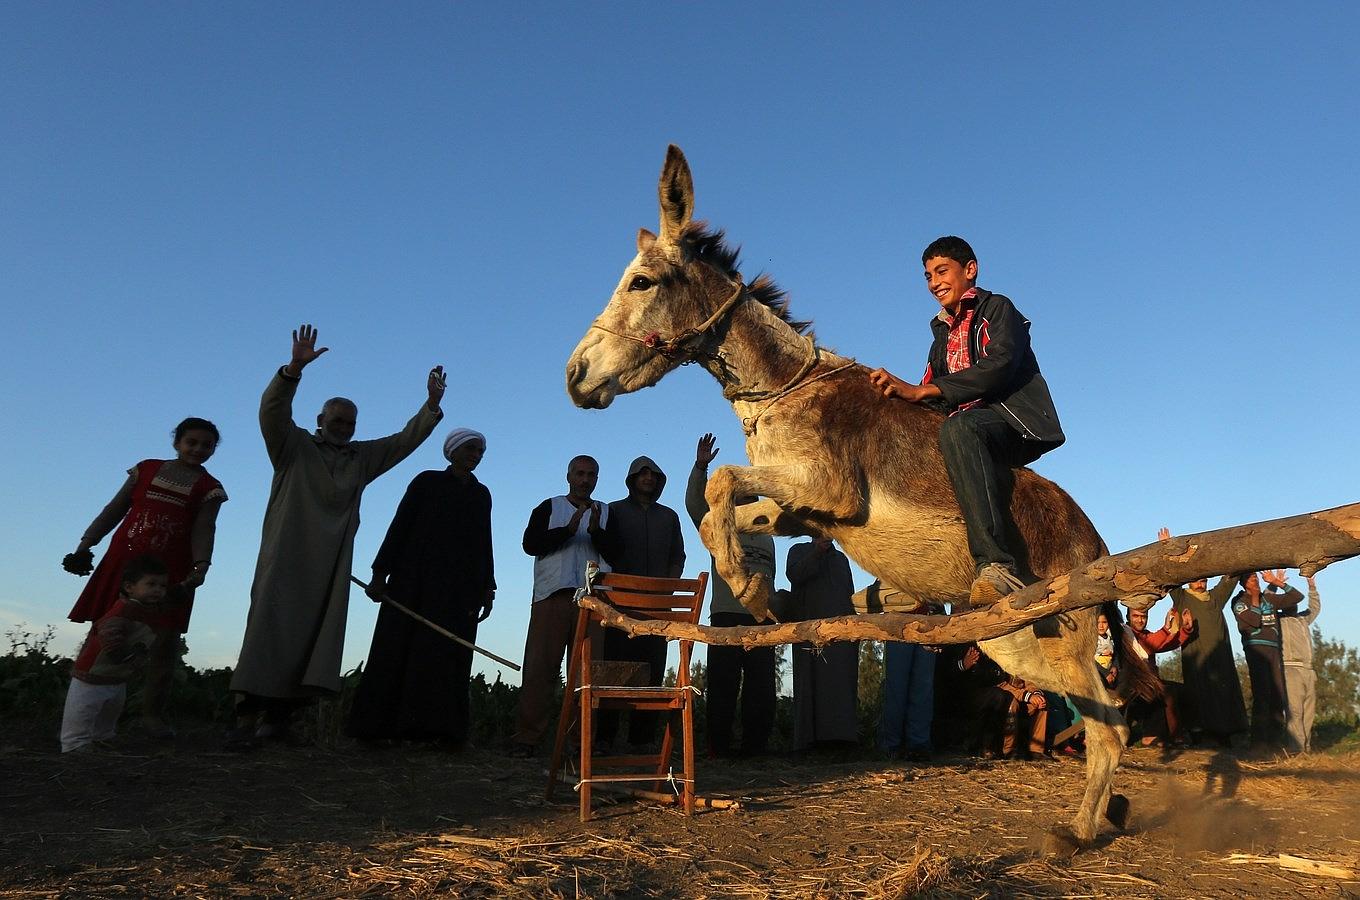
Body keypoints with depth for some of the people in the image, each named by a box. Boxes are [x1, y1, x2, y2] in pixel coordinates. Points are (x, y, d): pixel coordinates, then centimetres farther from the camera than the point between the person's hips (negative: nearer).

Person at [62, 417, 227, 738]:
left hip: (172, 571, -1)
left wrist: (200, 566, -21)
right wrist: (85, 544, 6)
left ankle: (152, 712, 3)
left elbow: (204, 529, -5)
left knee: (165, 639, -5)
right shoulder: (146, 469, 12)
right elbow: (116, 509, 14)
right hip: (124, 561, 1)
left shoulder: (208, 488, 6)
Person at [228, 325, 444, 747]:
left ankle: (279, 717, 1)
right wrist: (294, 368, -23)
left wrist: (431, 405, 7)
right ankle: (247, 719, -14)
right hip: (285, 557, -4)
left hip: (331, 565, 4)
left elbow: (405, 440, 20)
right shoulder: (294, 445, 9)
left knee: (318, 636, -3)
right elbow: (272, 411, -8)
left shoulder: (363, 457, 20)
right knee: (270, 629, -12)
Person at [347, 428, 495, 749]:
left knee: (449, 655, -4)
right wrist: (380, 573, -8)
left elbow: (484, 543, 14)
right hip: (415, 580, -3)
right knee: (399, 649, -4)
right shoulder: (427, 481, 6)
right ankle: (379, 724, 1)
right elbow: (399, 526, 0)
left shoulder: (482, 494, 15)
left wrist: (487, 588, 7)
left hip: (461, 587, 3)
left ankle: (442, 728, -5)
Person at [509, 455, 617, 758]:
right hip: (552, 596, -1)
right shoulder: (549, 508, 14)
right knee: (540, 667, -6)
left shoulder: (606, 513, 17)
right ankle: (526, 736, -1)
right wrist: (568, 529, -12)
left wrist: (596, 531, -12)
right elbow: (530, 543, -1)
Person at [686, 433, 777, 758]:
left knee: (761, 684, 4)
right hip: (726, 614, -4)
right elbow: (695, 504, -7)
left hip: (761, 617, 5)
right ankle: (719, 745, -1)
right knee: (723, 682, -6)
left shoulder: (767, 538, 24)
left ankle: (755, 743, 11)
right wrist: (700, 468, -20)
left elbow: (770, 577, 23)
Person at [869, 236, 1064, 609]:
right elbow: (933, 404, 17)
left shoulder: (997, 309, 8)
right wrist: (896, 390, -5)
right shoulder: (943, 336, 28)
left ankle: (997, 566, -50)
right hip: (968, 428, 8)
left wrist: (919, 391, -18)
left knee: (956, 429, -39)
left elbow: (998, 366, -14)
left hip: (1015, 425, -8)